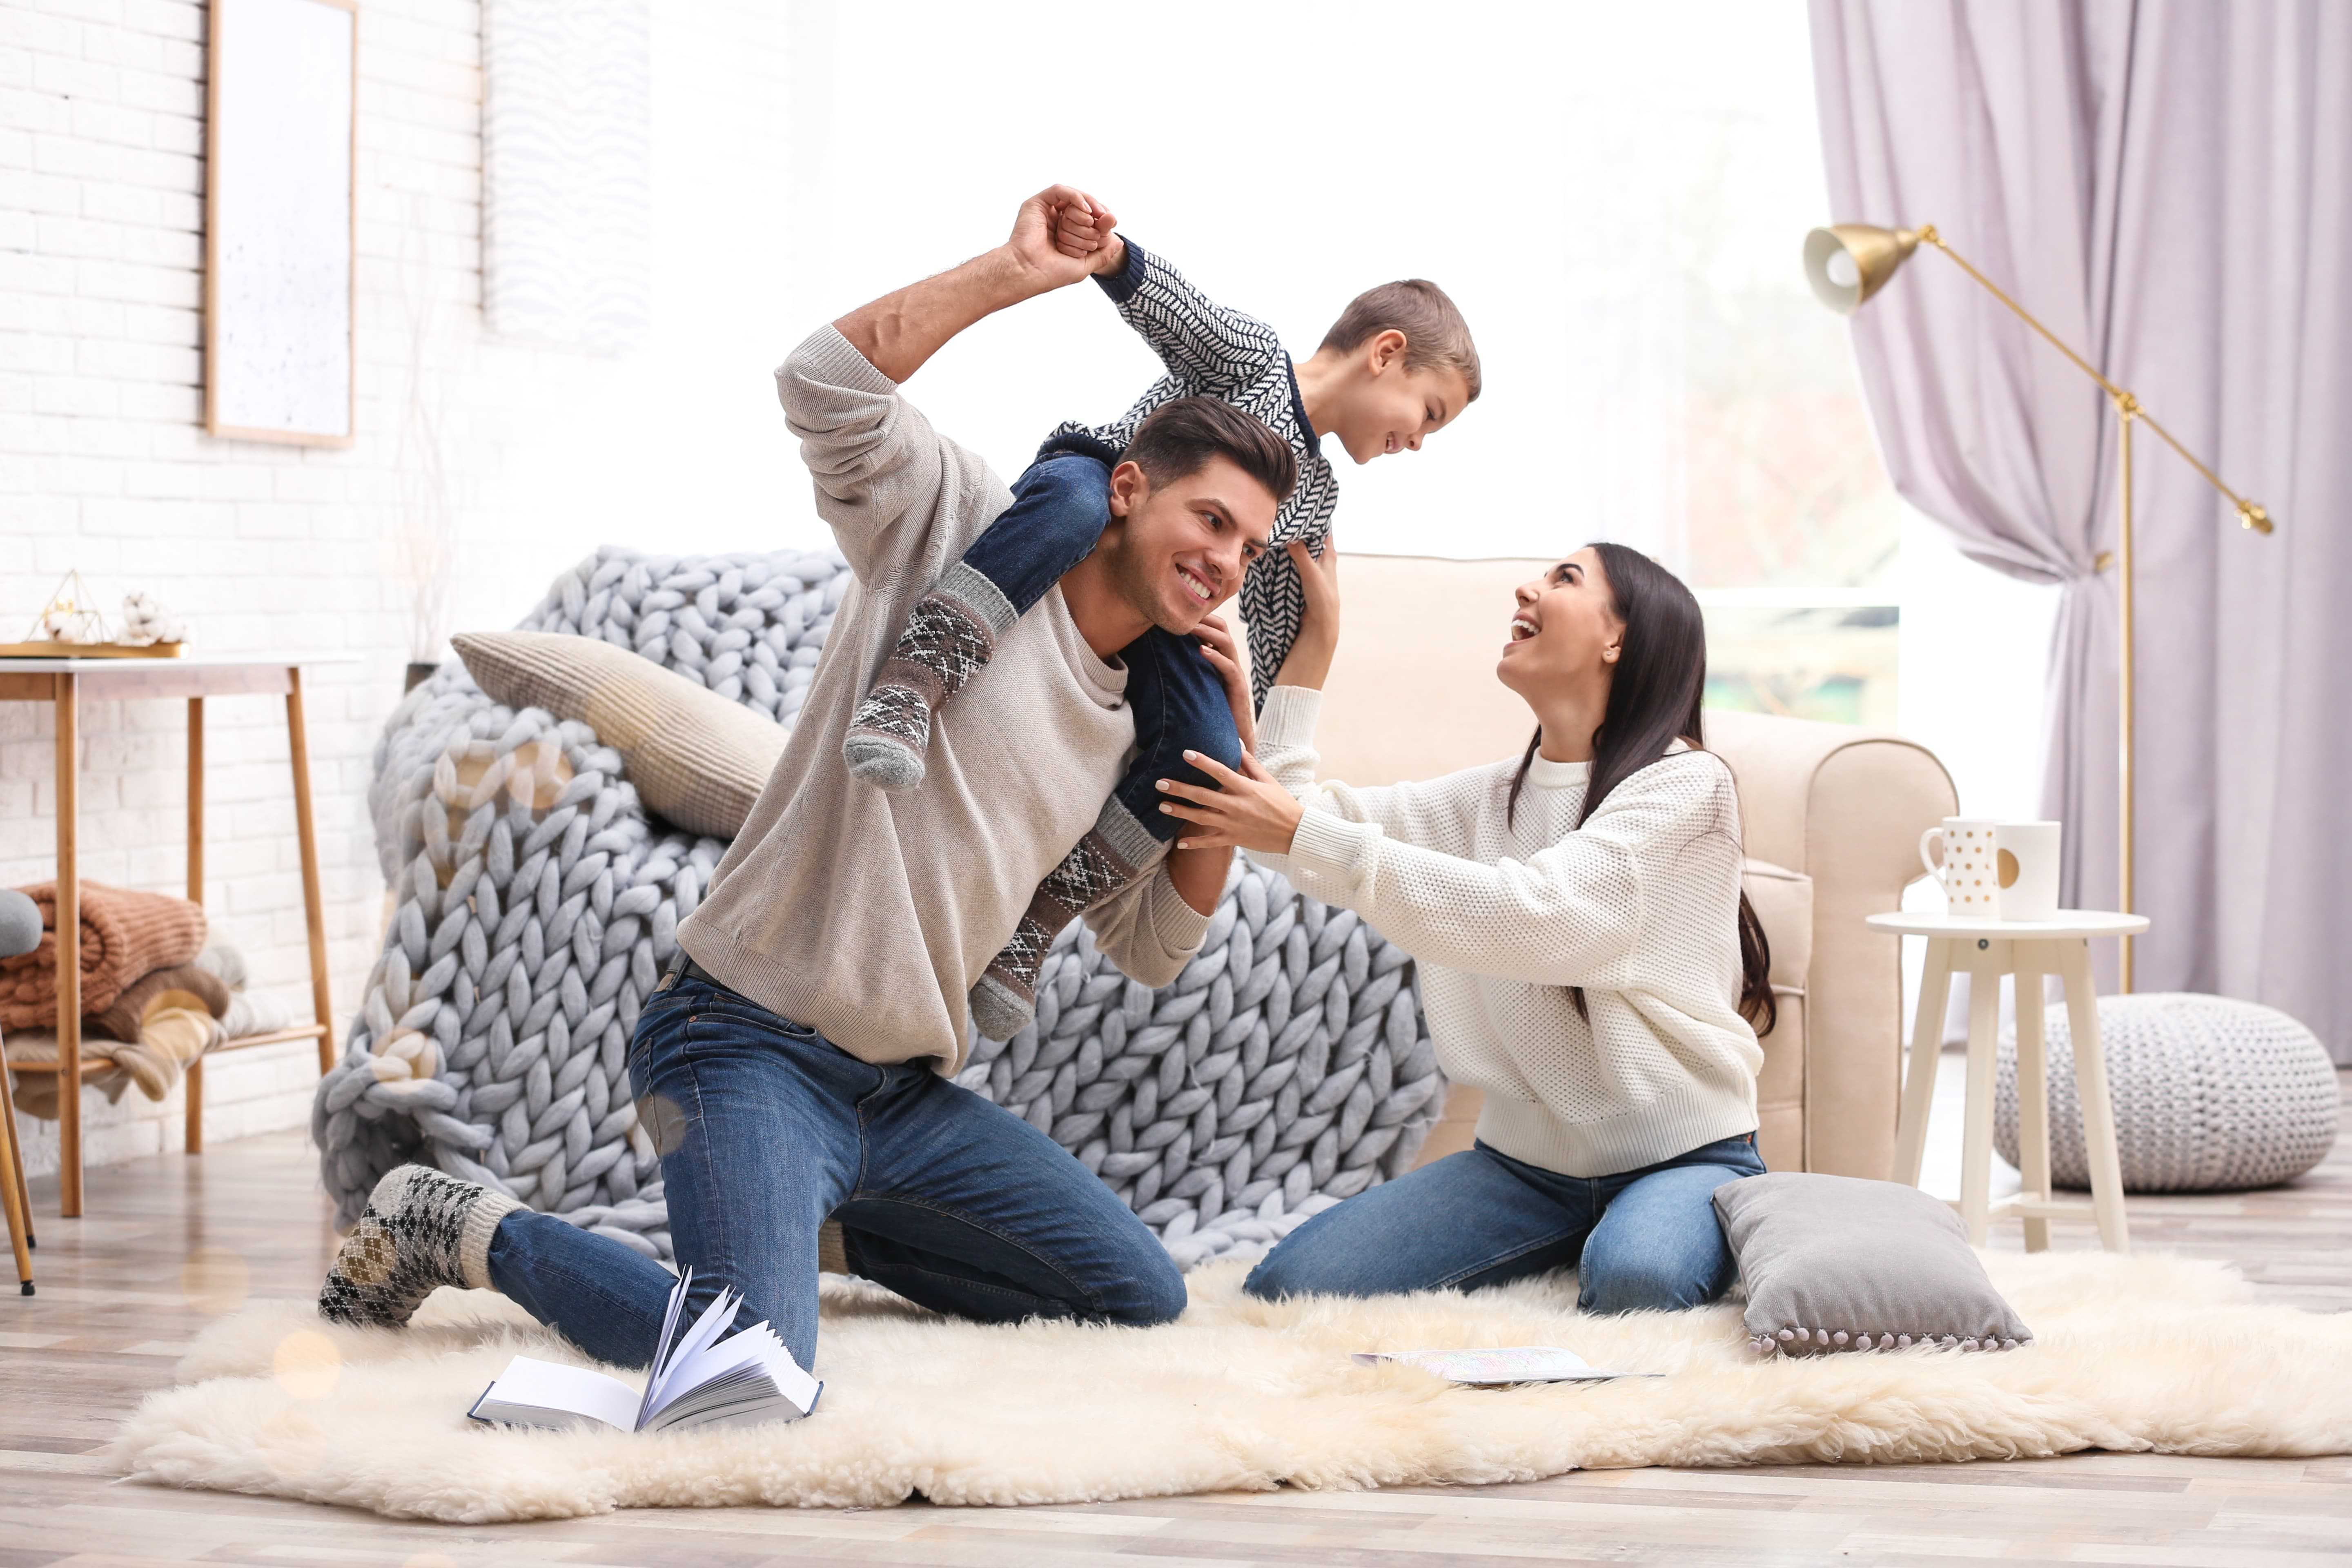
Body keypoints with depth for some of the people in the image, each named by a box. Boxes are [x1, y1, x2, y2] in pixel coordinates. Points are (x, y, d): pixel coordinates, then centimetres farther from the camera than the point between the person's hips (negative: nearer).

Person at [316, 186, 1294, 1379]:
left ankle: (819, 1220, 22)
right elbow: (828, 385, -21)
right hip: (752, 1045, -8)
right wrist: (1018, 271, -19)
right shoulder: (966, 533, -5)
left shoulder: (1131, 725, 16)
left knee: (1143, 1300, 8)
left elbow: (1154, 951, 18)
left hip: (904, 1092, 8)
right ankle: (463, 1233, -2)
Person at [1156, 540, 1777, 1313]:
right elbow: (1289, 808, 7)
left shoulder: (1685, 783, -10)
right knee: (1287, 1286, -13)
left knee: (1632, 1279, -40)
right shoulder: (1492, 796, 12)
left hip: (1681, 1156, -6)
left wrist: (1306, 837, -27)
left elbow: (1538, 916, -25)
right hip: (1528, 1158, 6)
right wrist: (1316, 639, 4)